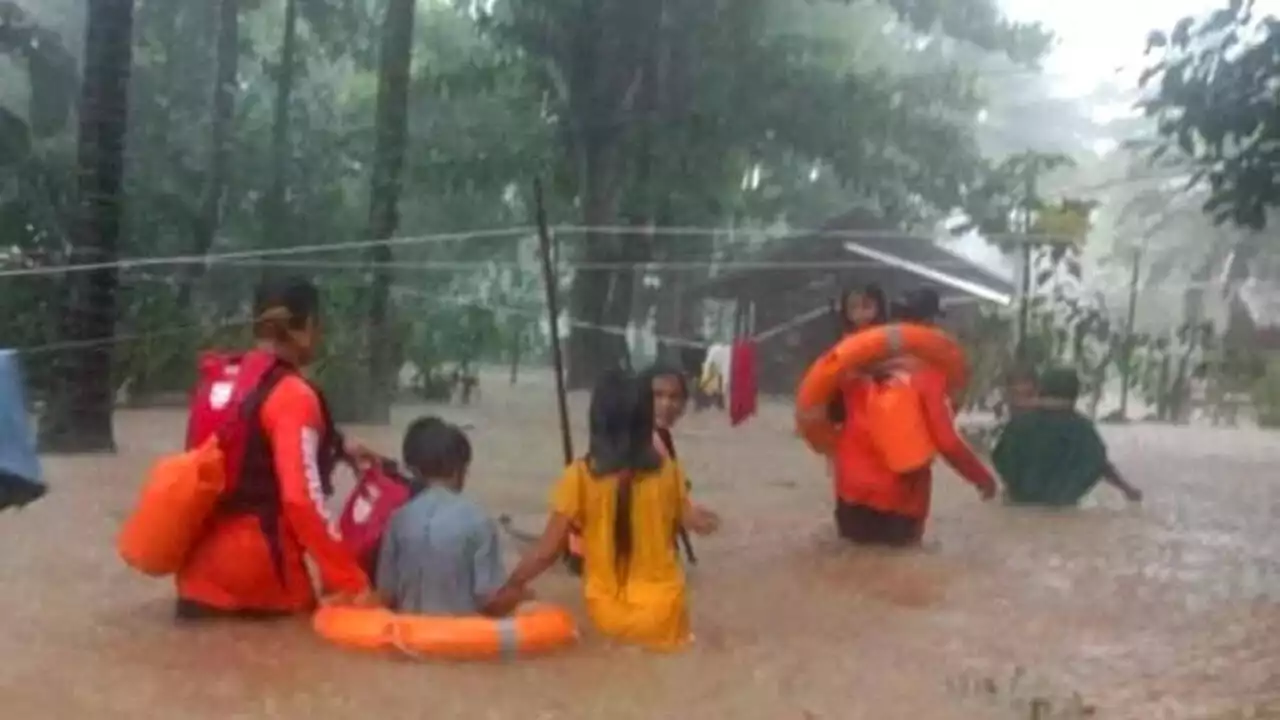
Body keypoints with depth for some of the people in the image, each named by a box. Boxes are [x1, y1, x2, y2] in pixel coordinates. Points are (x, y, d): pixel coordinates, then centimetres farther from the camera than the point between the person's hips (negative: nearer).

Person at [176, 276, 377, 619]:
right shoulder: (293, 395, -15)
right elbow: (302, 498, -22)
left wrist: (338, 446, 20)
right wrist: (351, 581, -20)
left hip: (204, 555, 7)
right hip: (257, 558, -7)